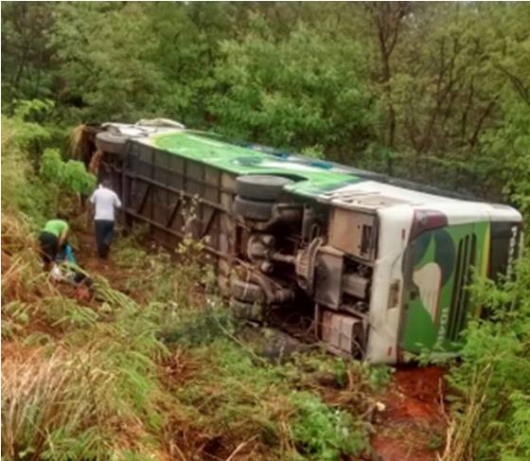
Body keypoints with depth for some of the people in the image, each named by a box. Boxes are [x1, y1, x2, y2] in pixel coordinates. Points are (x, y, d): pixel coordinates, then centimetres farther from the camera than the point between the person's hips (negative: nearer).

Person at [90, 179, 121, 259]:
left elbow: (92, 201, 16)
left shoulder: (97, 192, -1)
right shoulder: (113, 194, 0)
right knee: (110, 233, 21)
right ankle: (107, 242, -8)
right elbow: (118, 205, 7)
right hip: (109, 218, 0)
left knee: (100, 236, 8)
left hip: (99, 218, 0)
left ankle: (101, 253, 10)